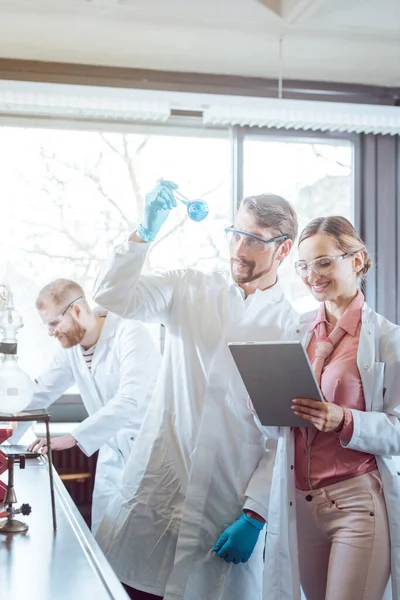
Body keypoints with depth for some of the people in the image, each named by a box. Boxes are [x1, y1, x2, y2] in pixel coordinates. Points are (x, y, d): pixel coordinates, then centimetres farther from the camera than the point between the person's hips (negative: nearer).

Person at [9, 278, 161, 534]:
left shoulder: (130, 335, -18)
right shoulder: (71, 348, 4)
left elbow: (130, 400, -30)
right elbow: (38, 395, 10)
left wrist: (73, 438, -34)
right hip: (113, 454, 7)